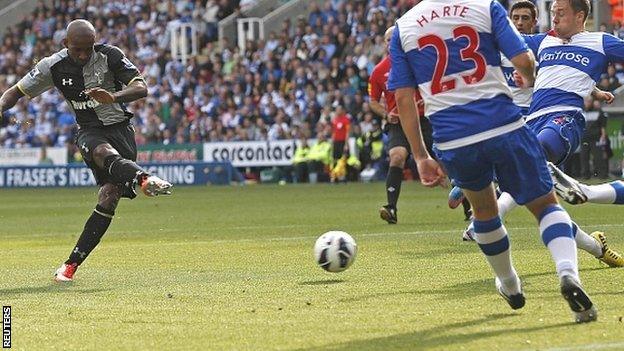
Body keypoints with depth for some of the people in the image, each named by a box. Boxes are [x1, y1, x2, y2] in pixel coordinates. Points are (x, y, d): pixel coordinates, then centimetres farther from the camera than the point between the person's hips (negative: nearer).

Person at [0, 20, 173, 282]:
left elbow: (141, 88, -14)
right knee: (104, 153, -38)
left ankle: (72, 263, -10)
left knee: (109, 197, -15)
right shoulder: (53, 67, -3)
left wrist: (114, 97, -33)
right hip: (89, 132, 0)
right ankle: (143, 179, -68)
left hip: (120, 127, 0)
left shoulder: (110, 56, -7)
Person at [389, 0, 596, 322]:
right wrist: (528, 82, 19)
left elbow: (403, 98, 7)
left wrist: (420, 157, 11)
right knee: (545, 205, 9)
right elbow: (524, 61, -5)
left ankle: (509, 286, 43)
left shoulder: (402, 28, 10)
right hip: (504, 126, -2)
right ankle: (568, 274, -17)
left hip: (452, 141, 2)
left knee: (483, 209, 29)